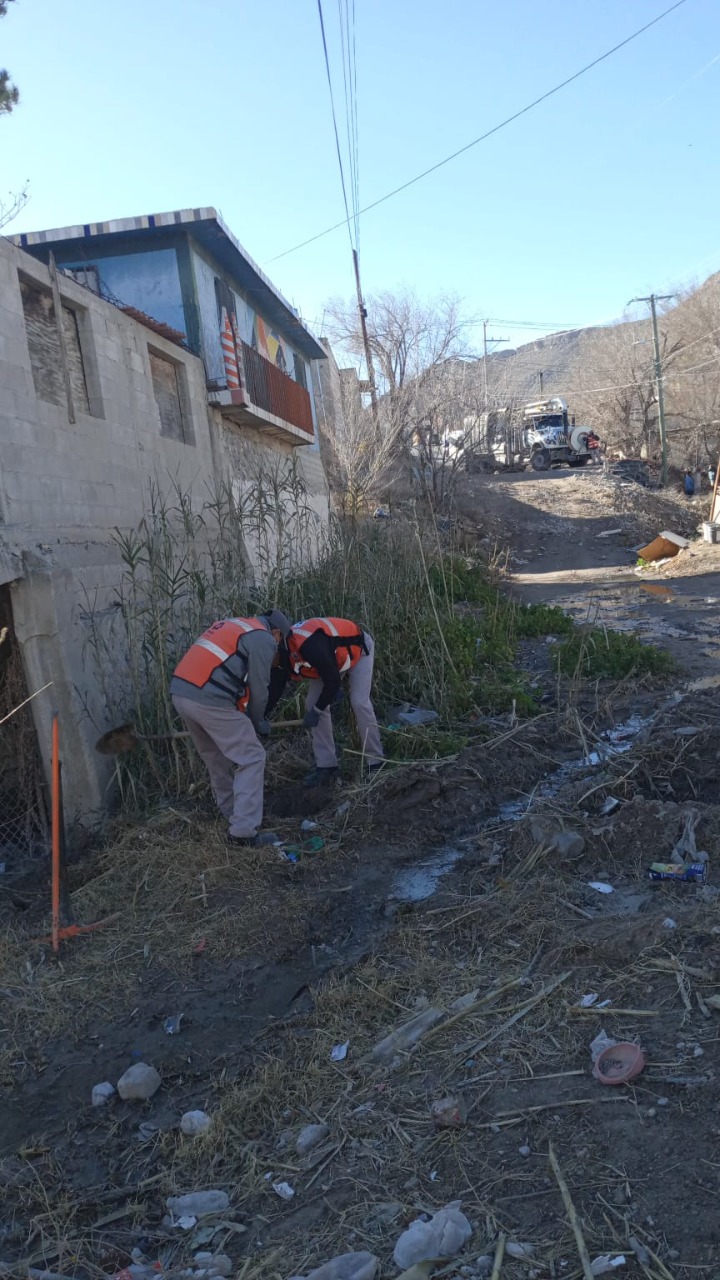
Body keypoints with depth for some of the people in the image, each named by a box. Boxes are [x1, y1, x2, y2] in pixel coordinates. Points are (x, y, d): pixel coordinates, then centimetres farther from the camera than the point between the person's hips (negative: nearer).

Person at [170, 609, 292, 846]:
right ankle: (243, 831, -1)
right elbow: (258, 689, 0)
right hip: (209, 699, -9)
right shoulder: (263, 639, 2)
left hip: (179, 692, 9)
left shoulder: (231, 625, 27)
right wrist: (258, 724, 18)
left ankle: (231, 814, 37)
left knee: (216, 758, 25)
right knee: (251, 759, 1)